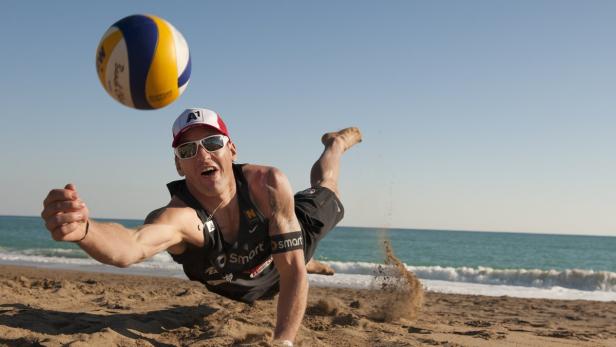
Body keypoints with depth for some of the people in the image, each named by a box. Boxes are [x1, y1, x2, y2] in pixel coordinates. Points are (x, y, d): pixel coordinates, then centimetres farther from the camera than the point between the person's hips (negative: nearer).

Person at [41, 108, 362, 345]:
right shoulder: (180, 216, -47)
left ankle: (336, 143, 60)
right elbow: (131, 246, -70)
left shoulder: (268, 185, -40)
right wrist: (83, 230, -92)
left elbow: (292, 272, -37)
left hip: (285, 240, 0)